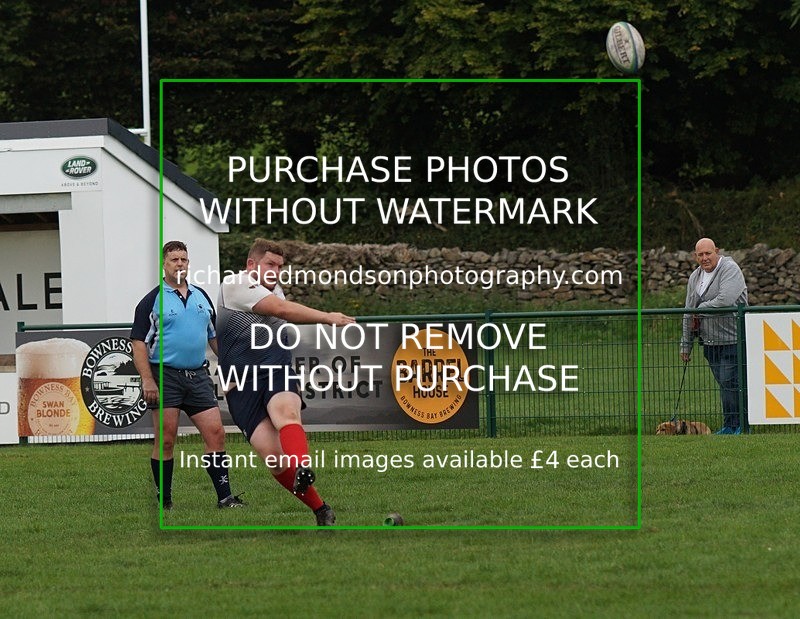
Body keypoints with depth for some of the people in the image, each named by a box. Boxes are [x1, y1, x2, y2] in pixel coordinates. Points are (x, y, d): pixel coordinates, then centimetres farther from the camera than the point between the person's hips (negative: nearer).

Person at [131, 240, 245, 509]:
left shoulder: (201, 296, 14)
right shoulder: (152, 300, -2)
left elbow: (215, 336, 22)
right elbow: (139, 342, -6)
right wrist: (147, 379, -14)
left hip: (198, 376, 5)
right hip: (166, 375, -5)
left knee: (216, 434, -3)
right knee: (166, 441, -2)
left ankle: (225, 497, -1)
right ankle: (164, 501, 6)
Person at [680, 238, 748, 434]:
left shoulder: (730, 269, -10)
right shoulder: (695, 277, 13)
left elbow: (724, 300, -24)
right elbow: (689, 314, 19)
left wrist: (700, 309, -9)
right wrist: (686, 345, 19)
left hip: (731, 339, -7)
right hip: (710, 341, 7)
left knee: (730, 383, -8)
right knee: (723, 383, 10)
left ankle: (733, 425, -3)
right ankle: (730, 425, 15)